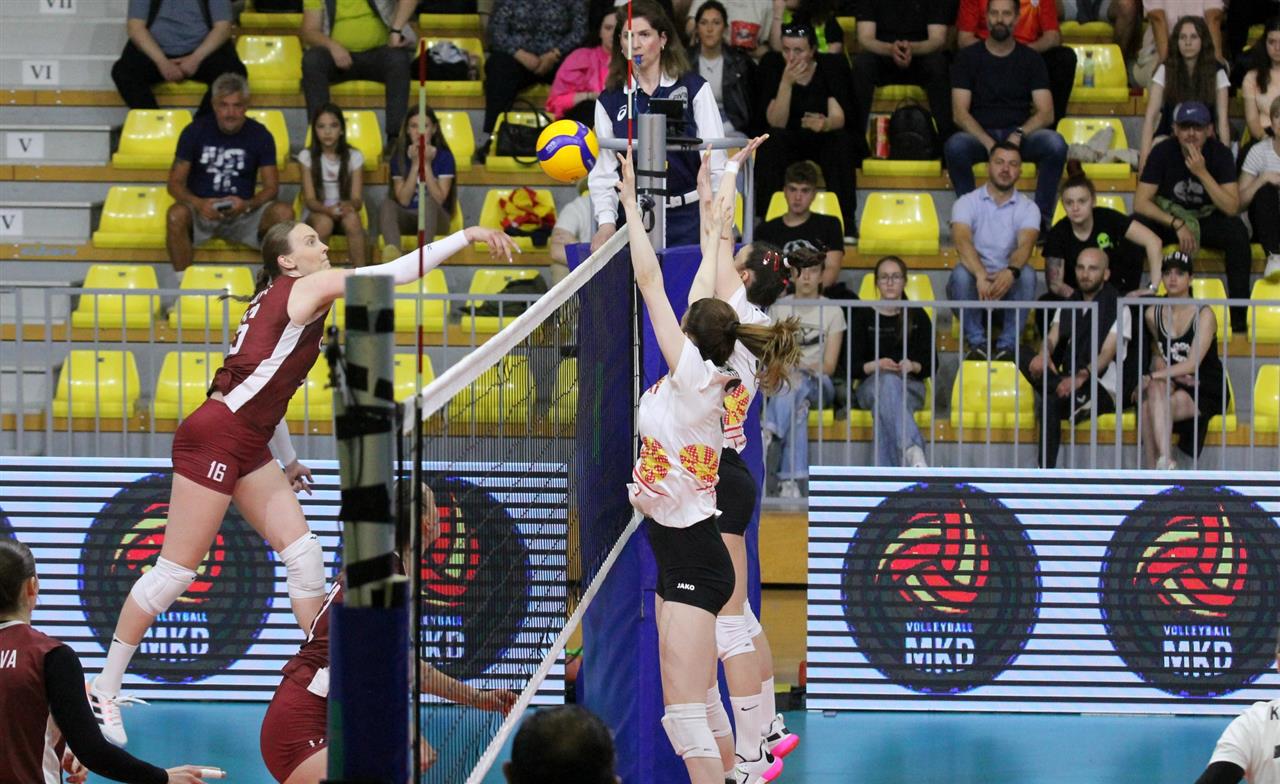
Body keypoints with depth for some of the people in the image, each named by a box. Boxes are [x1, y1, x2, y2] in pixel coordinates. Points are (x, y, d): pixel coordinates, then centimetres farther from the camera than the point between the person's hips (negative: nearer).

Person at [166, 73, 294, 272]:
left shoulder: (259, 135, 0)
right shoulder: (195, 131, -2)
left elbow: (271, 187, 0)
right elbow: (175, 183, -2)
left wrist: (247, 204, -22)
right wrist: (198, 203, -24)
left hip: (242, 213, 1)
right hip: (202, 211, -1)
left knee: (284, 213, -27)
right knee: (176, 215, -35)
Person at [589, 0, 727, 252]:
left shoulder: (695, 89, 2)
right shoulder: (609, 101, 9)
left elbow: (715, 164, 1)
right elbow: (603, 172, 7)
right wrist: (606, 222, -8)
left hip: (688, 220, -2)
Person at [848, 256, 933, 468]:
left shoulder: (918, 316, 12)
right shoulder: (864, 316, 10)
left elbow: (930, 365, 8)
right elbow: (852, 367, 4)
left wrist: (912, 366, -15)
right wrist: (876, 365, -18)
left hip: (910, 385, 1)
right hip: (871, 385, -1)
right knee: (888, 380, -39)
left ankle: (887, 472, -53)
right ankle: (912, 449, -61)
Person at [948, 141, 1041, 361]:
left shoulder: (1028, 209, 0)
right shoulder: (967, 203, -3)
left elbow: (1025, 245, -20)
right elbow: (962, 242, -22)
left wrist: (1010, 272, -44)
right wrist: (981, 276, -43)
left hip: (1008, 285, 1)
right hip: (973, 286, -1)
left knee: (1027, 274, -30)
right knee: (961, 272, -33)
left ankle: (1008, 345, -25)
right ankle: (977, 343, -24)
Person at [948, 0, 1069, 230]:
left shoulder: (1031, 59, 8)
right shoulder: (968, 57, 4)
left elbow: (1046, 113, 0)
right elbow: (960, 113, -5)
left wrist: (1018, 135, -20)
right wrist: (989, 144, -21)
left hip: (1020, 135, 1)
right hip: (979, 134, -1)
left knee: (1055, 143, -30)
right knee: (955, 146, -36)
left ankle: (1041, 220, -22)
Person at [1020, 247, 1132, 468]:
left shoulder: (1117, 307, -3)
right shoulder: (1067, 306, 16)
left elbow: (1107, 353, -14)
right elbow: (1052, 338, 2)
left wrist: (1082, 377, -33)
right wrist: (1043, 354, -24)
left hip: (1103, 390, -6)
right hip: (1069, 383, 6)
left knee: (1050, 404, -34)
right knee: (1025, 357, -16)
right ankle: (1077, 399, -28)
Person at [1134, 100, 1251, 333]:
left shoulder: (1219, 153, -11)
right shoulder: (1163, 152, -12)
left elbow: (1232, 208, -19)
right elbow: (1140, 202, -16)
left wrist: (1203, 173, -28)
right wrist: (1177, 224, -27)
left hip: (1206, 221, 0)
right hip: (1167, 218, 0)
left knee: (1237, 230, -32)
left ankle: (1239, 319, -29)